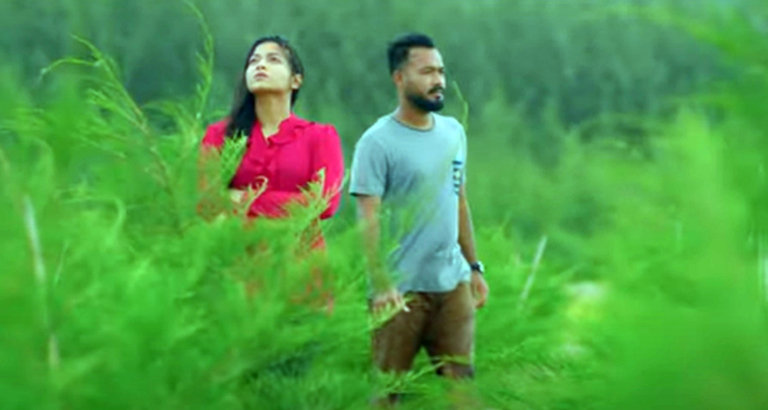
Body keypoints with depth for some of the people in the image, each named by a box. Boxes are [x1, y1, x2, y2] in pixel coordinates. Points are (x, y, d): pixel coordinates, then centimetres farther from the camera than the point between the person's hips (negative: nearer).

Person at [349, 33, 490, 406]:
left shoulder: (453, 132, 11)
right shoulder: (377, 142, -9)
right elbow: (368, 218, -15)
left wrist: (475, 267, 16)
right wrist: (381, 286, -23)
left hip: (453, 283, 6)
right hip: (402, 290, -6)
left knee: (460, 382, 7)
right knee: (387, 389, 2)